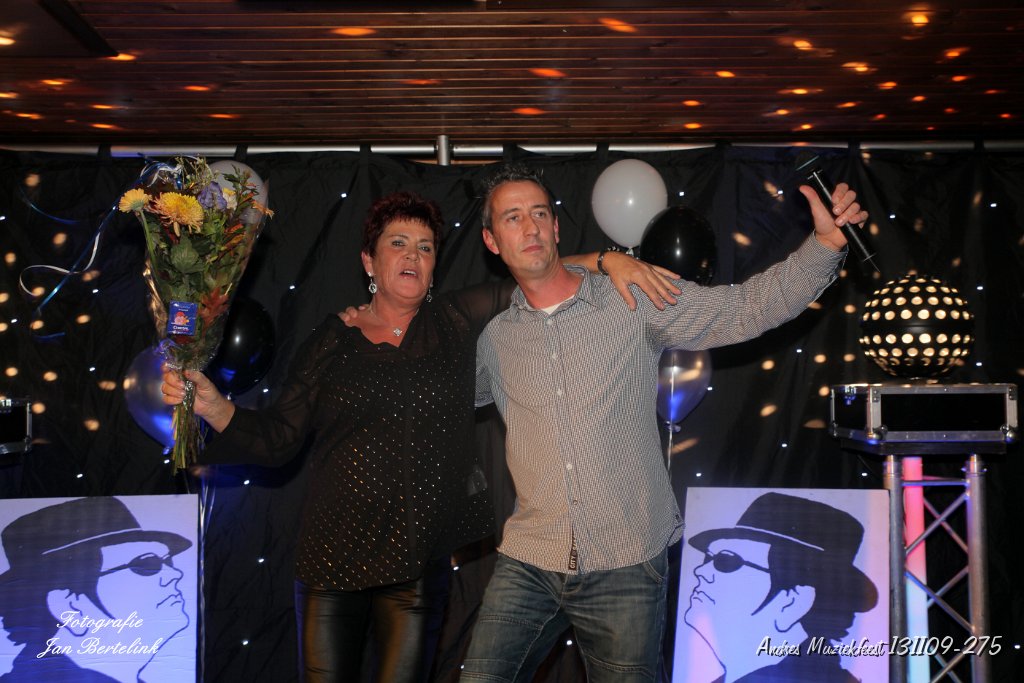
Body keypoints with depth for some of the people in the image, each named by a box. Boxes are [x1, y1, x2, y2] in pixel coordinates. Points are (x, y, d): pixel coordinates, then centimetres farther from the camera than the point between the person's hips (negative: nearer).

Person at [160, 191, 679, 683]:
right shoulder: (332, 340, 1)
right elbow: (278, 439, 1)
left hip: (419, 562, 0)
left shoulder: (457, 321, 2)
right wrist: (212, 405, -12)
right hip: (331, 557, 0)